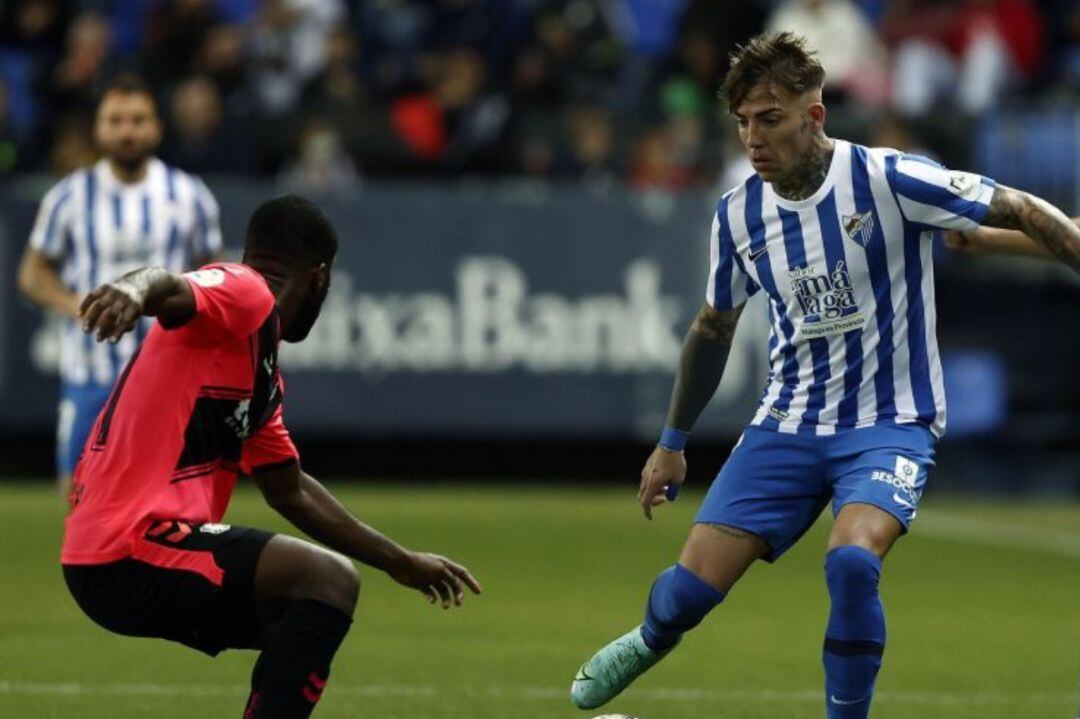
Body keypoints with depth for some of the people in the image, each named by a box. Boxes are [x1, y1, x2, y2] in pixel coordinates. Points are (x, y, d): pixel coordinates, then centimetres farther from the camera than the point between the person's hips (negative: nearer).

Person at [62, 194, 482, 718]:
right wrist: (136, 288, -55)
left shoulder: (260, 367, 23)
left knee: (315, 617, 24)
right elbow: (171, 290, -30)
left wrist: (400, 562, 36)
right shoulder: (243, 293, -7)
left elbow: (290, 491, 31)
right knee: (331, 583, -22)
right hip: (129, 554, -11)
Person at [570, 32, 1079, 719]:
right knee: (695, 582, -4)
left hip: (891, 423, -4)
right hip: (788, 424, 4)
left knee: (852, 560, -32)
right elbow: (715, 328, 17)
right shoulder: (739, 214, 0)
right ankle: (651, 640, 34)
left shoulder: (888, 179, -16)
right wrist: (673, 443, 23)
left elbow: (1024, 212, -11)